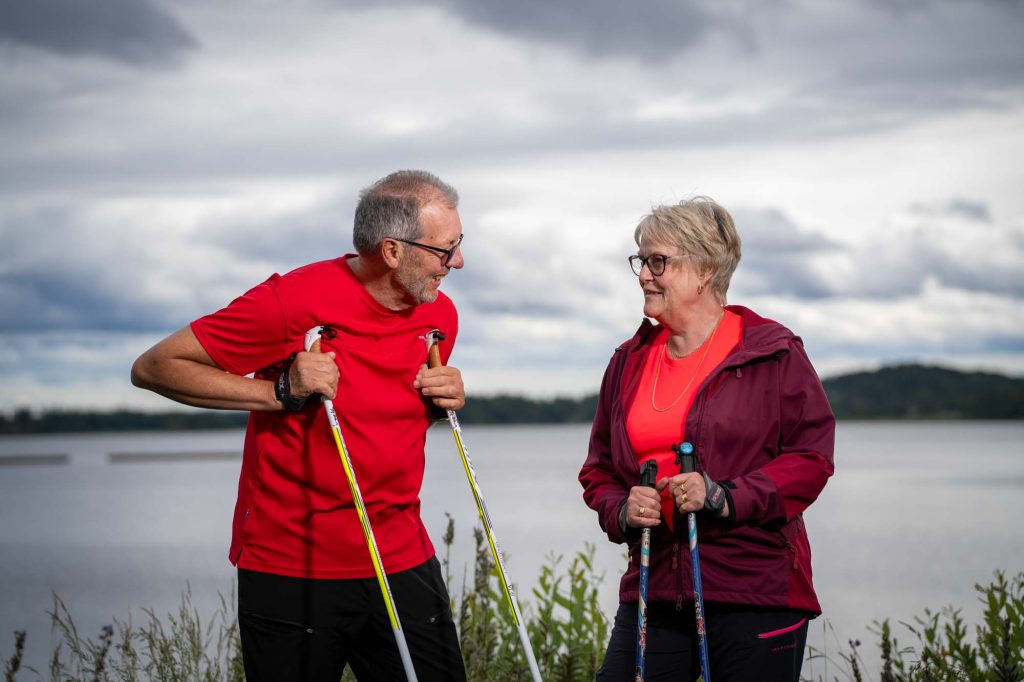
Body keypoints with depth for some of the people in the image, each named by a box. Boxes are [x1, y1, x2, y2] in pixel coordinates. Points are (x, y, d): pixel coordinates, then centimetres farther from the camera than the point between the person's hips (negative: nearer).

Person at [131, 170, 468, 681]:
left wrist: (443, 401, 0)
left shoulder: (440, 315, 4)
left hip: (404, 562, 5)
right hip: (291, 572, -5)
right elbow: (154, 367, -11)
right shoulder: (294, 300, -15)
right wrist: (278, 392, -20)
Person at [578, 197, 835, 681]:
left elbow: (812, 458, -6)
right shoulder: (630, 362, 14)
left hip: (756, 592, -4)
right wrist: (621, 509, -2)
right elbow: (599, 469, 20)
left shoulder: (773, 353, -2)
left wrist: (725, 497, -17)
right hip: (653, 591, 5)